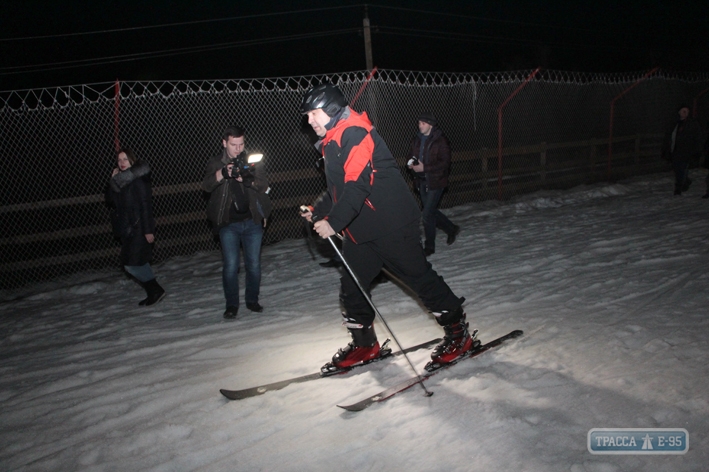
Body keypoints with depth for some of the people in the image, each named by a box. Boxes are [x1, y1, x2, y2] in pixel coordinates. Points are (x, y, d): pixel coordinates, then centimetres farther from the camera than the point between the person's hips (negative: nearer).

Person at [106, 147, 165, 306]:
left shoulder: (138, 180, -12)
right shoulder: (119, 179, 12)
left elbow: (146, 205, -16)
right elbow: (110, 200, 8)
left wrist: (148, 230, -20)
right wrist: (112, 181, -3)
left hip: (138, 228, -8)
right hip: (126, 228, 8)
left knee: (131, 264, -9)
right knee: (139, 262, 12)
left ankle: (155, 290, 3)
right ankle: (153, 292, 22)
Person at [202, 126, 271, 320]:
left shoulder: (253, 161, 4)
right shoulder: (216, 163, 3)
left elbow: (264, 185, -7)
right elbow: (206, 186, -13)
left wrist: (247, 180, -27)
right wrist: (223, 173, -32)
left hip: (252, 221, 1)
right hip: (228, 224, -1)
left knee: (254, 264, 7)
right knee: (230, 265, -2)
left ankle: (252, 300, 24)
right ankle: (232, 305, 11)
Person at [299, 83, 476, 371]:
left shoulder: (354, 134, -14)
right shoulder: (333, 143, 18)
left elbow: (357, 184, -26)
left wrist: (334, 222, -31)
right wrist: (317, 211, 14)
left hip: (391, 225, -10)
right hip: (361, 230, 10)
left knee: (420, 278, -1)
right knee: (351, 286, 10)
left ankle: (459, 334, 15)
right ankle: (364, 344, 25)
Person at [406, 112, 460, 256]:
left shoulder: (440, 141, -14)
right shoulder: (417, 140, 6)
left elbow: (445, 163, -18)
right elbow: (411, 155, 19)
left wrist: (424, 167, -24)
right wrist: (411, 163, -6)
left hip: (435, 181, -7)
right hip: (422, 181, 7)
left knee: (427, 214, -7)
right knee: (431, 211, 17)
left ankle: (429, 246, 9)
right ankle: (452, 229, 40)